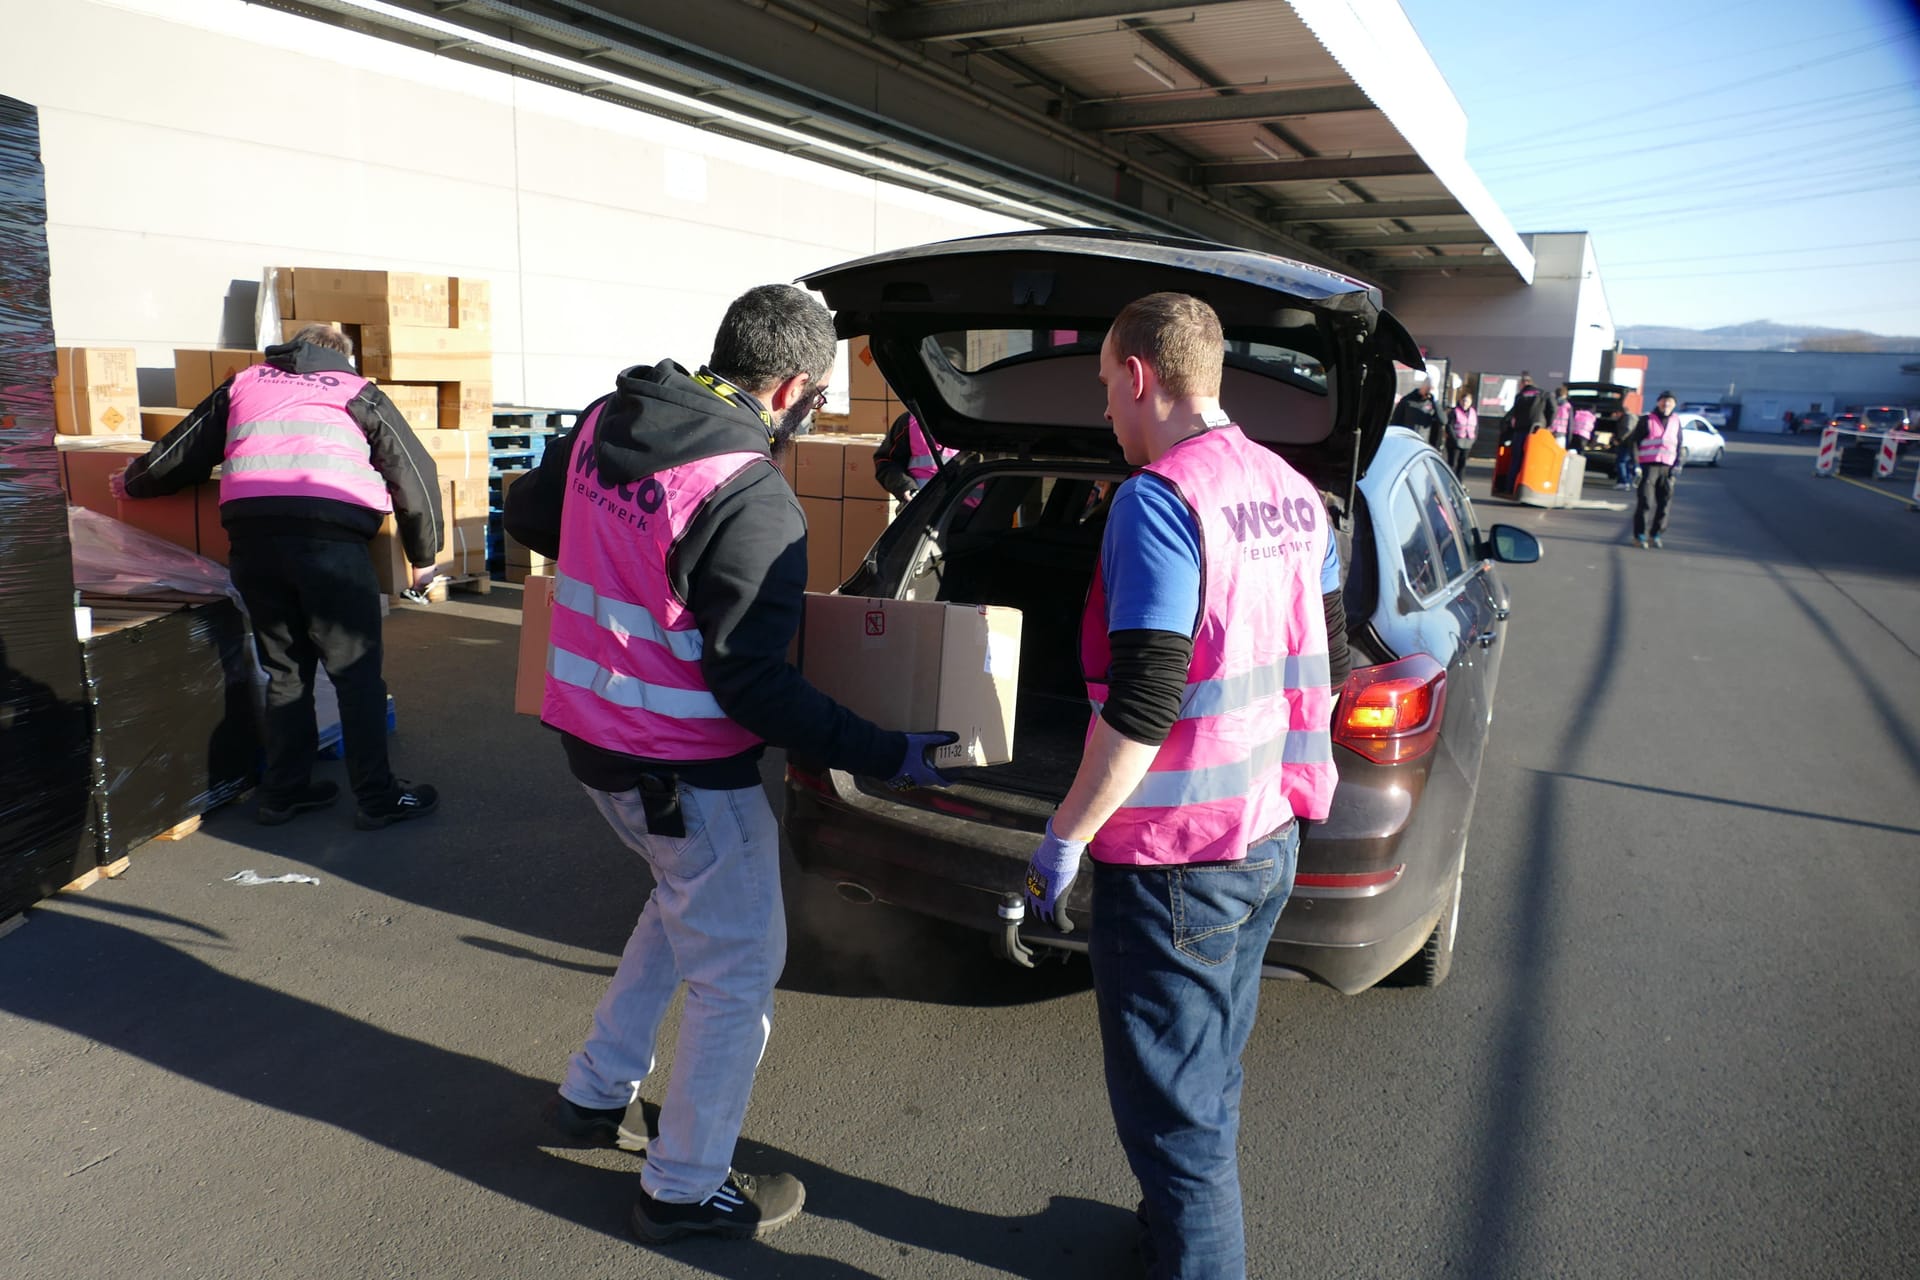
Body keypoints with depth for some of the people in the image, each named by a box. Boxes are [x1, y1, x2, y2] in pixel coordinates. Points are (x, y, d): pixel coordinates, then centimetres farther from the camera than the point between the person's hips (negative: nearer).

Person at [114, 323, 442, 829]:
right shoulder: (357, 392, 18)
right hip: (329, 532, -3)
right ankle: (376, 798, 5)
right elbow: (414, 471, 13)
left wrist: (134, 482, 51)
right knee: (356, 670, 2)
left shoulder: (244, 384, 26)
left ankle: (284, 790, 23)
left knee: (285, 668, 16)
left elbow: (185, 449, 32)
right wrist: (424, 554, 20)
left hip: (251, 532, 4)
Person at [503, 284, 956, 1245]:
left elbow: (526, 518, 16)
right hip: (684, 774, -9)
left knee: (689, 898, 31)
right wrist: (886, 756, -19)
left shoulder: (607, 422, 0)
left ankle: (595, 1092, 41)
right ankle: (684, 1191, 26)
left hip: (590, 731, 9)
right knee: (737, 973, 10)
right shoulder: (753, 501, -24)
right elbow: (752, 685, -24)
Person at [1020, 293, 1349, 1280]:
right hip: (1270, 835, 9)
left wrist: (1063, 838, -17)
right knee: (1209, 1075, 26)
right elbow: (1328, 660, 15)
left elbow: (1142, 702, -27)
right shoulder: (1292, 492, 6)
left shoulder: (1159, 502, -21)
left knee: (1169, 1108, 8)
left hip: (1176, 857, -9)